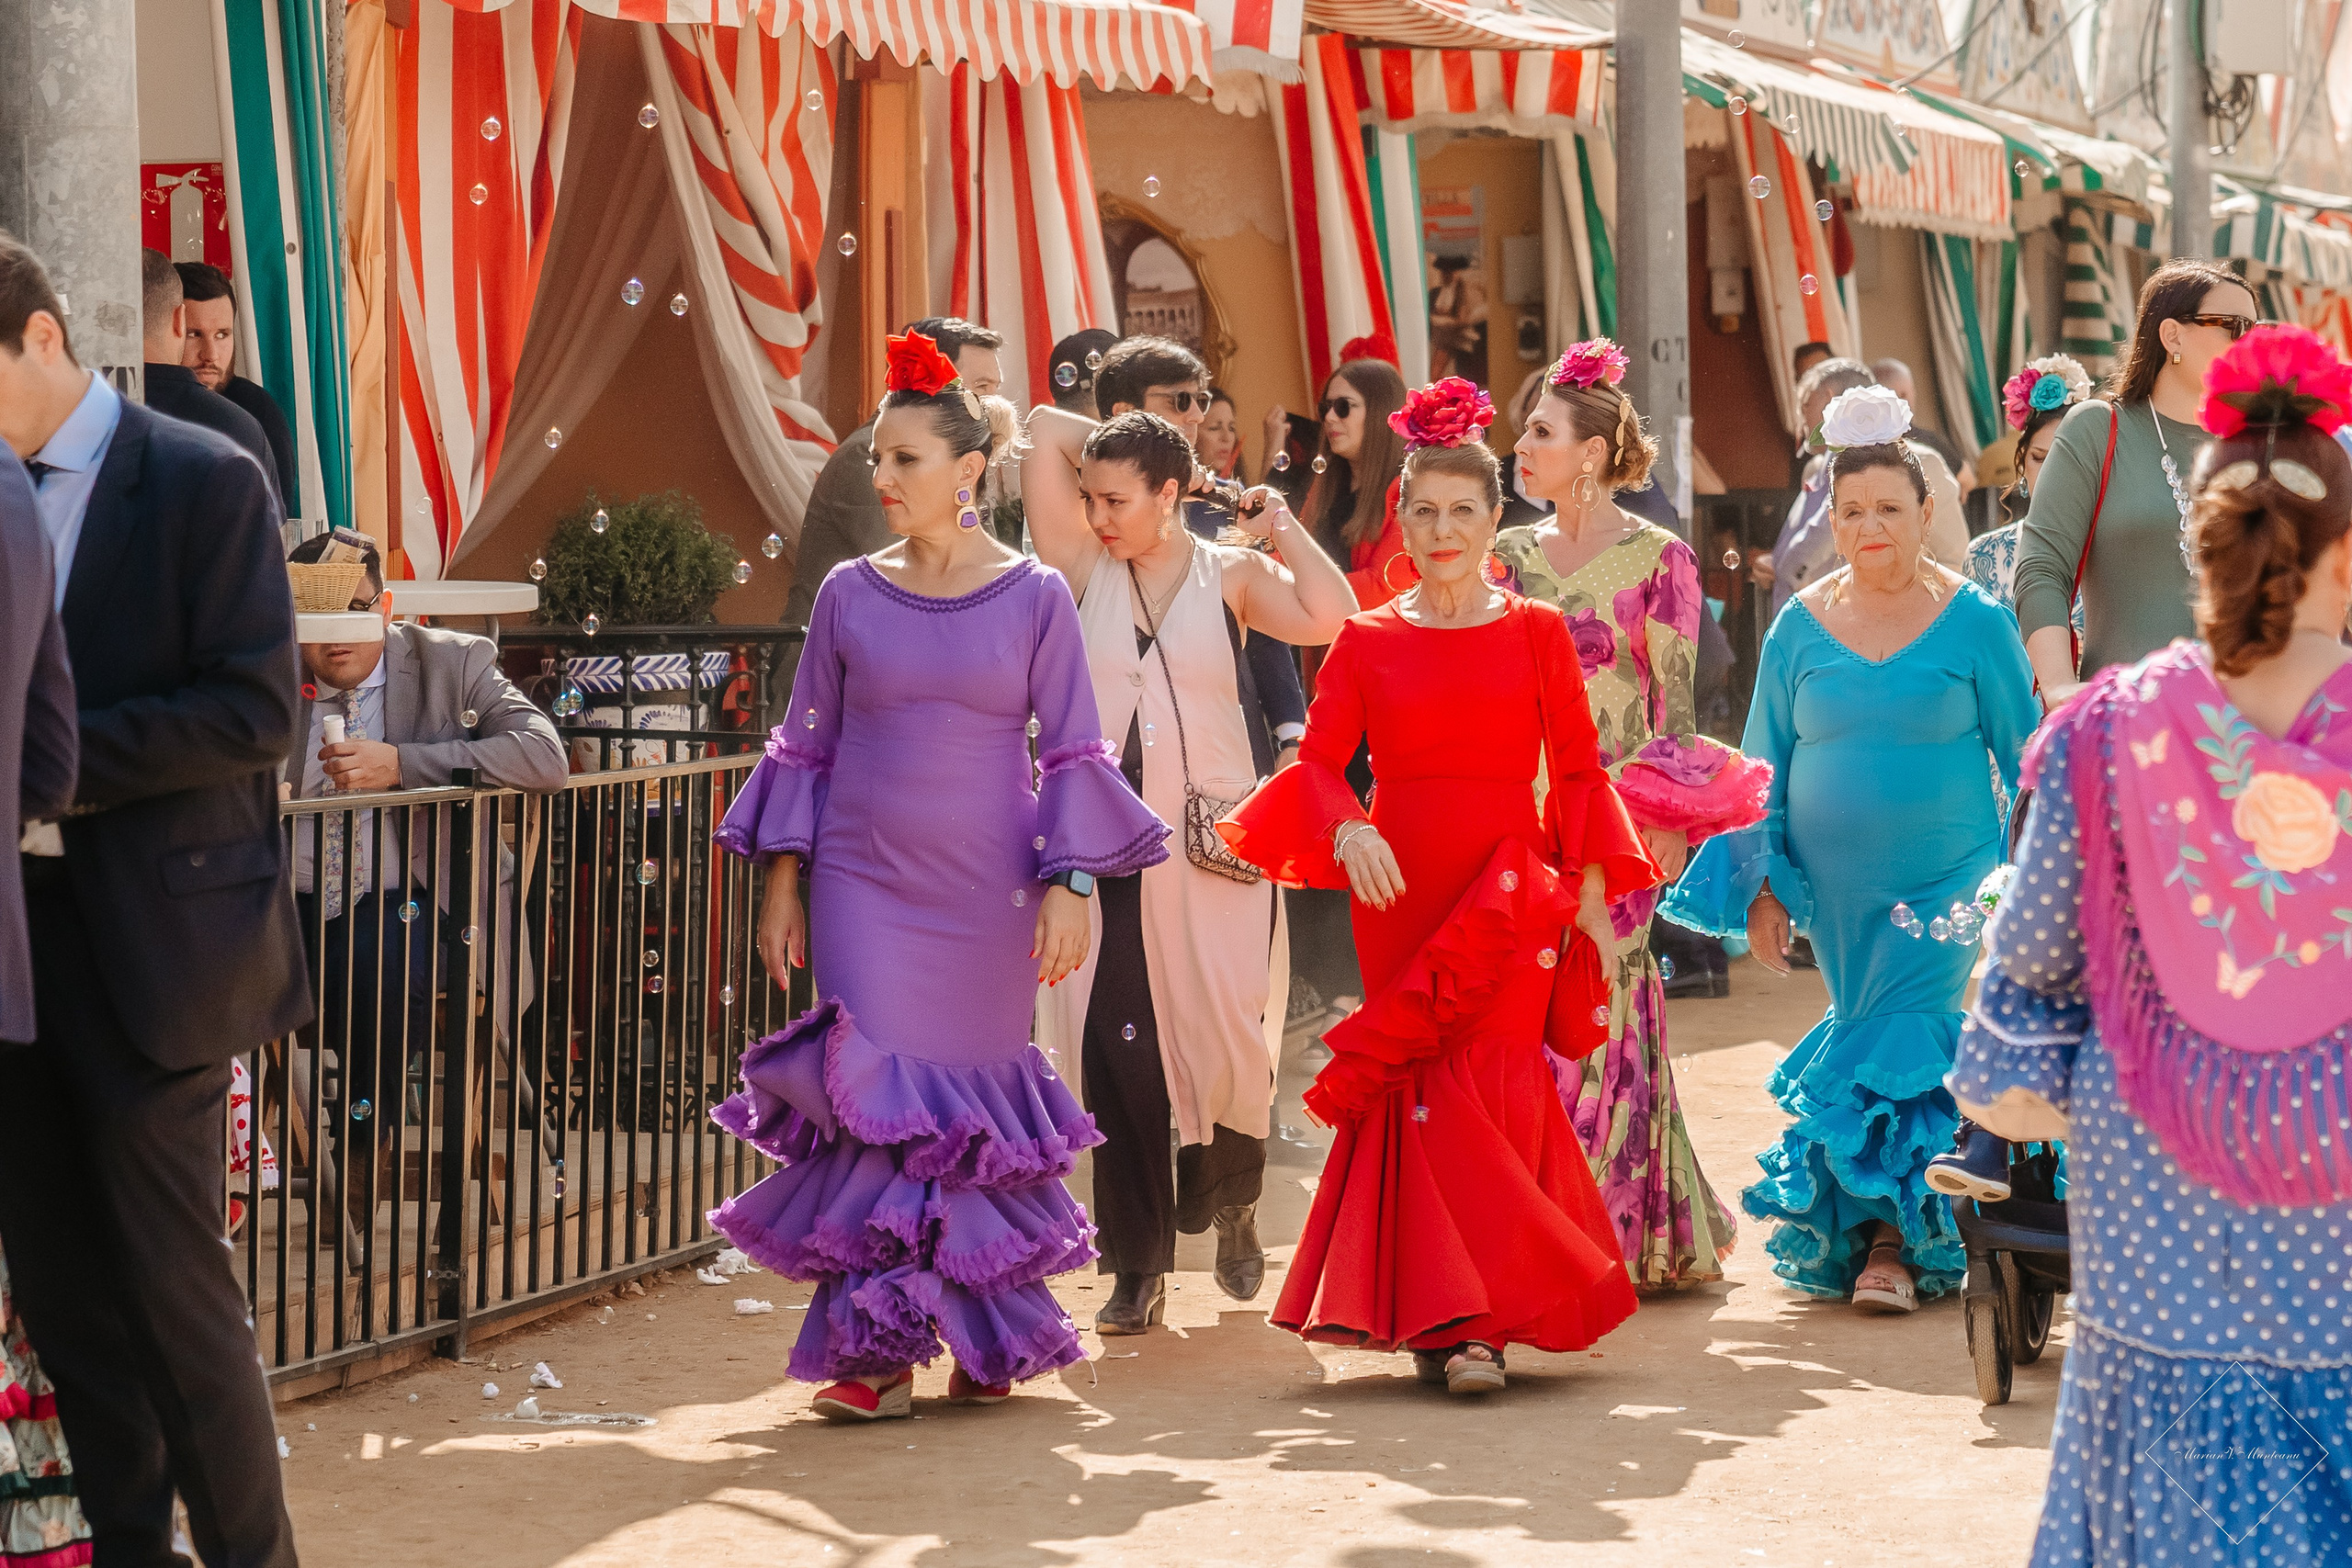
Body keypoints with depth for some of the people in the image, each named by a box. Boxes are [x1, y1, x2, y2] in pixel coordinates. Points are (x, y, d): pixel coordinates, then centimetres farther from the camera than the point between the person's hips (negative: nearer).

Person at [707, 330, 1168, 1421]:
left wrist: (1069, 885, -7)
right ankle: (879, 1350, -5)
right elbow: (806, 746, 10)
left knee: (976, 1100, 5)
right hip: (863, 885, 1)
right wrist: (781, 887, 5)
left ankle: (989, 1341, 19)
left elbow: (1071, 753, 1)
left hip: (984, 892, -1)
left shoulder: (1034, 597, 0)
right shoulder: (850, 594, 4)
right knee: (876, 1101, -7)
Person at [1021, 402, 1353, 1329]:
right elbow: (1046, 429, 3)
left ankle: (1229, 1205, 31)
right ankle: (1138, 1267, 6)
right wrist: (1110, 443, 12)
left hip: (1215, 847, -1)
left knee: (1227, 1041, 1)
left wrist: (1281, 525, -4)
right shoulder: (1086, 568, 6)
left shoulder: (1232, 576, 3)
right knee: (1116, 1052, -2)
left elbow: (1330, 618, -15)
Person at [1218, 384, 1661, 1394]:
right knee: (1430, 1096, -1)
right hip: (1399, 892, 1)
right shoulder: (1367, 641, 7)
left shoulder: (1536, 634, 5)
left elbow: (1578, 772, 6)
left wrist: (1592, 887, 0)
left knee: (1491, 1081, -9)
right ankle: (1445, 1316, 3)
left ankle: (1472, 1318, -2)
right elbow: (1318, 760, 2)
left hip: (1509, 889, -1)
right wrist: (1349, 830, -17)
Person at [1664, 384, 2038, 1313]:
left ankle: (1888, 1237, 2)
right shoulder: (1801, 629, 2)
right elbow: (1764, 768, 8)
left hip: (1945, 882, -2)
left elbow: (2024, 756, 2)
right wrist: (1762, 887, 4)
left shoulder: (1974, 623, -4)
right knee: (1869, 1037, 8)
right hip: (1834, 887, 2)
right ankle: (1889, 1235, 21)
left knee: (1905, 1044, -8)